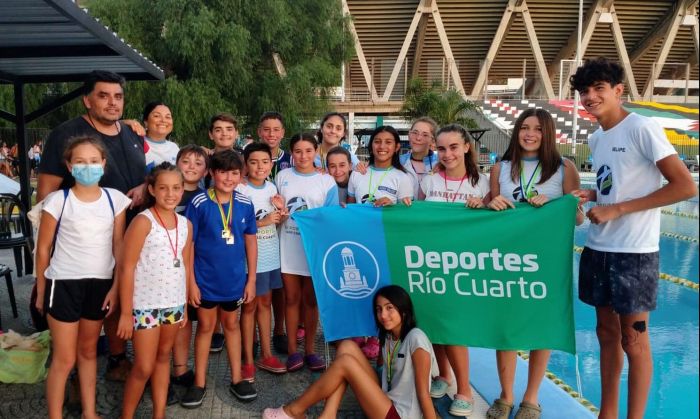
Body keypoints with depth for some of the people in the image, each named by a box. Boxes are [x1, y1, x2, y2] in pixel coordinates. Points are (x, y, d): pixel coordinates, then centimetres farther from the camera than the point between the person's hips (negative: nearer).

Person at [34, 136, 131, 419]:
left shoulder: (115, 199, -2)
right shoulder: (58, 200, -10)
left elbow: (119, 246, 2)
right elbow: (43, 248, -2)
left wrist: (116, 287, 0)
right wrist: (41, 290, 2)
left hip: (100, 283, 3)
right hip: (64, 283, -3)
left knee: (88, 351, 18)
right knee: (64, 358, 3)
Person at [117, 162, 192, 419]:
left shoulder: (185, 224, 4)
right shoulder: (143, 221, -13)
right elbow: (126, 268, -13)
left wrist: (184, 306, 12)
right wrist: (126, 312, -14)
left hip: (173, 304, 5)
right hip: (145, 305, -5)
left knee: (163, 357, 17)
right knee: (144, 367, 2)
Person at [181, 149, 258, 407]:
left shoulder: (245, 204, -5)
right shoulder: (199, 203, -14)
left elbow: (251, 241, 3)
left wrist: (251, 279, 3)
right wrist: (190, 281, -11)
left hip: (235, 279, 3)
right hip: (206, 279, -2)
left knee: (231, 325, 18)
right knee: (205, 326, 12)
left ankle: (237, 379, 30)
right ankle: (199, 383, 26)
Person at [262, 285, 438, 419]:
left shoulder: (416, 339, -16)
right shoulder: (388, 338, 9)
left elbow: (423, 392, -15)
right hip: (387, 404, 8)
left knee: (345, 362, -18)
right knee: (347, 346, -3)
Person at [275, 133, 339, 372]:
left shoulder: (326, 181, 2)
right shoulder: (282, 176, 5)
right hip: (288, 246, 1)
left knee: (311, 300, 9)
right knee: (292, 298, 7)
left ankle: (309, 349, 20)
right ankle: (292, 350, 17)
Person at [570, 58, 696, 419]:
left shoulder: (642, 127, -12)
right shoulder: (596, 138, 10)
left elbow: (686, 186, -16)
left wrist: (617, 209, -18)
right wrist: (592, 195, 1)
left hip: (633, 253, -7)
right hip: (597, 249, 7)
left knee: (633, 340, 3)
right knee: (607, 333, 14)